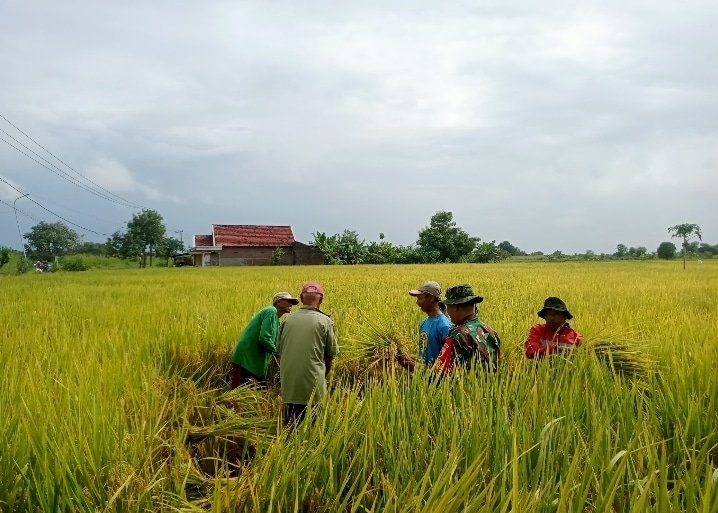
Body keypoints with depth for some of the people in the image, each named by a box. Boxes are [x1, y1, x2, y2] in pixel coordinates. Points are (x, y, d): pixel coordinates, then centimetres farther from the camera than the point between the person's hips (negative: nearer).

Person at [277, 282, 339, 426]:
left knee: (290, 425, 12)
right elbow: (330, 355, 2)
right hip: (313, 384, -3)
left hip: (289, 383, 3)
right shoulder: (325, 321, -3)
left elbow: (279, 351, 11)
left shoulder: (288, 320, 6)